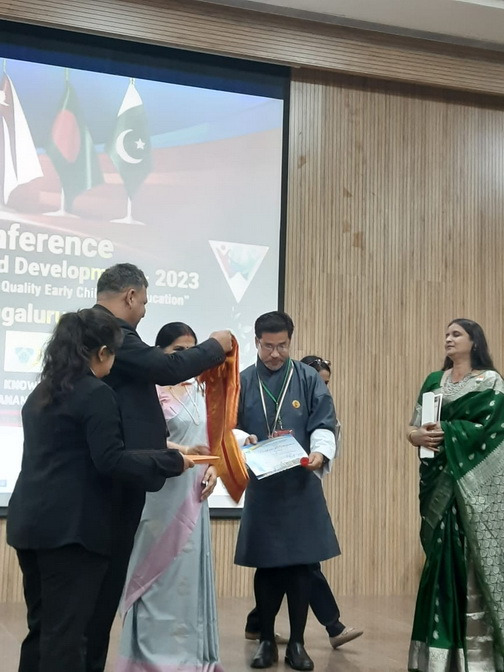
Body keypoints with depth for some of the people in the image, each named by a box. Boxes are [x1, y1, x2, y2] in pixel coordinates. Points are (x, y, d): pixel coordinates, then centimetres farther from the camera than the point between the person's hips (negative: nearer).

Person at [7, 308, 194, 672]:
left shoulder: (41, 393, 16)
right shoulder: (96, 394, -11)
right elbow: (110, 461, -16)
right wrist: (172, 461, -8)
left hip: (31, 521, 8)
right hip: (71, 526, -8)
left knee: (43, 627, 15)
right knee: (66, 631, -2)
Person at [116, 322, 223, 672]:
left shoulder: (199, 390, 13)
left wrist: (213, 469, -1)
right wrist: (183, 451, -27)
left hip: (193, 493, 6)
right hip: (160, 493, -6)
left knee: (190, 569, 9)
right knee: (161, 569, -2)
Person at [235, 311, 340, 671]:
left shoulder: (310, 379, 2)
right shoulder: (243, 382, 4)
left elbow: (324, 425, -3)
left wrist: (320, 453, -23)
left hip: (302, 485, -1)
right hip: (260, 486, 1)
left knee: (300, 565, 2)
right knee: (265, 566, 7)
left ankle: (297, 643, 15)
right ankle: (267, 641, 21)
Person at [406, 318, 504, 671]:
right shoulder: (434, 381, 13)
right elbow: (413, 428, 9)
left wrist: (444, 432, -16)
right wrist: (418, 435, -13)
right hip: (440, 481, 3)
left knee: (475, 556, -3)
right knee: (442, 557, 2)